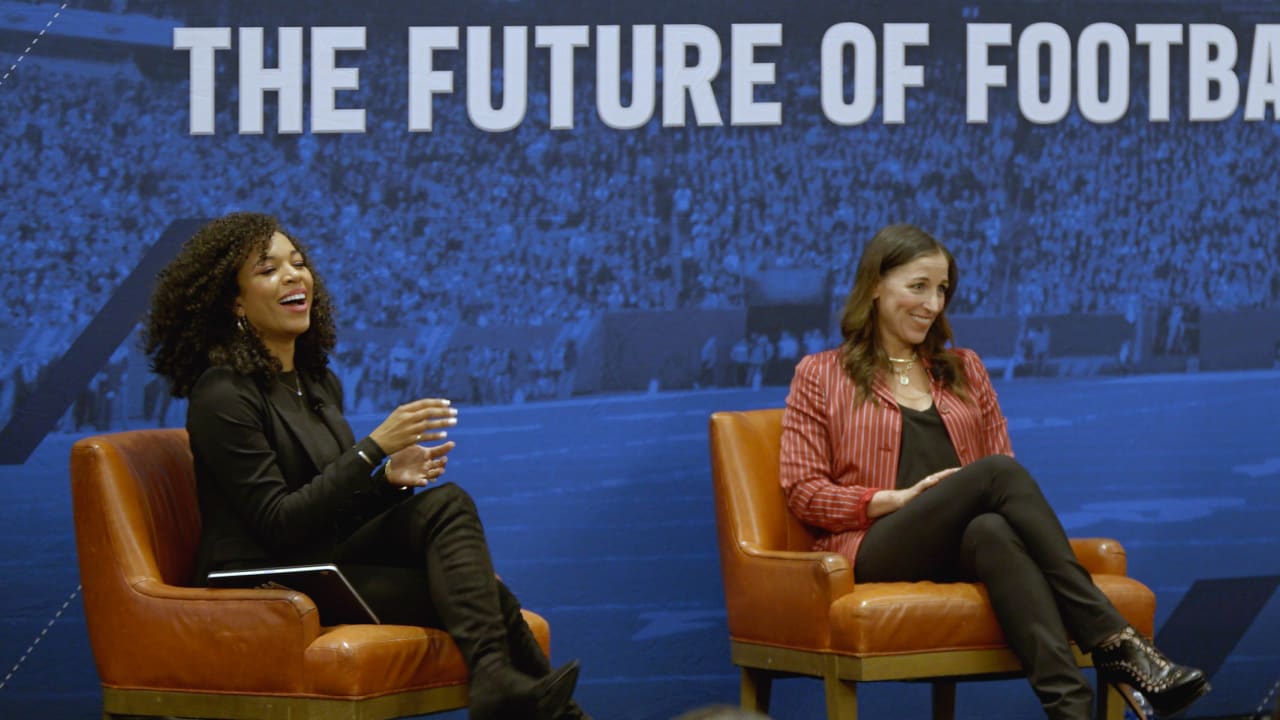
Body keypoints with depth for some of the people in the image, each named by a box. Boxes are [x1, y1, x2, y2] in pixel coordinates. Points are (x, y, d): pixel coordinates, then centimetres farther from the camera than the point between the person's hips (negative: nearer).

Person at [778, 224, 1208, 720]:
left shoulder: (964, 371, 27)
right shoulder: (821, 376, 15)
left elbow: (1004, 466, 21)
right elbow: (804, 492, 6)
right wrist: (899, 498, -9)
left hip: (965, 546, 3)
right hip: (877, 550, -3)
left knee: (992, 531, -38)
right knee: (997, 473, -33)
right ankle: (1113, 642, -44)